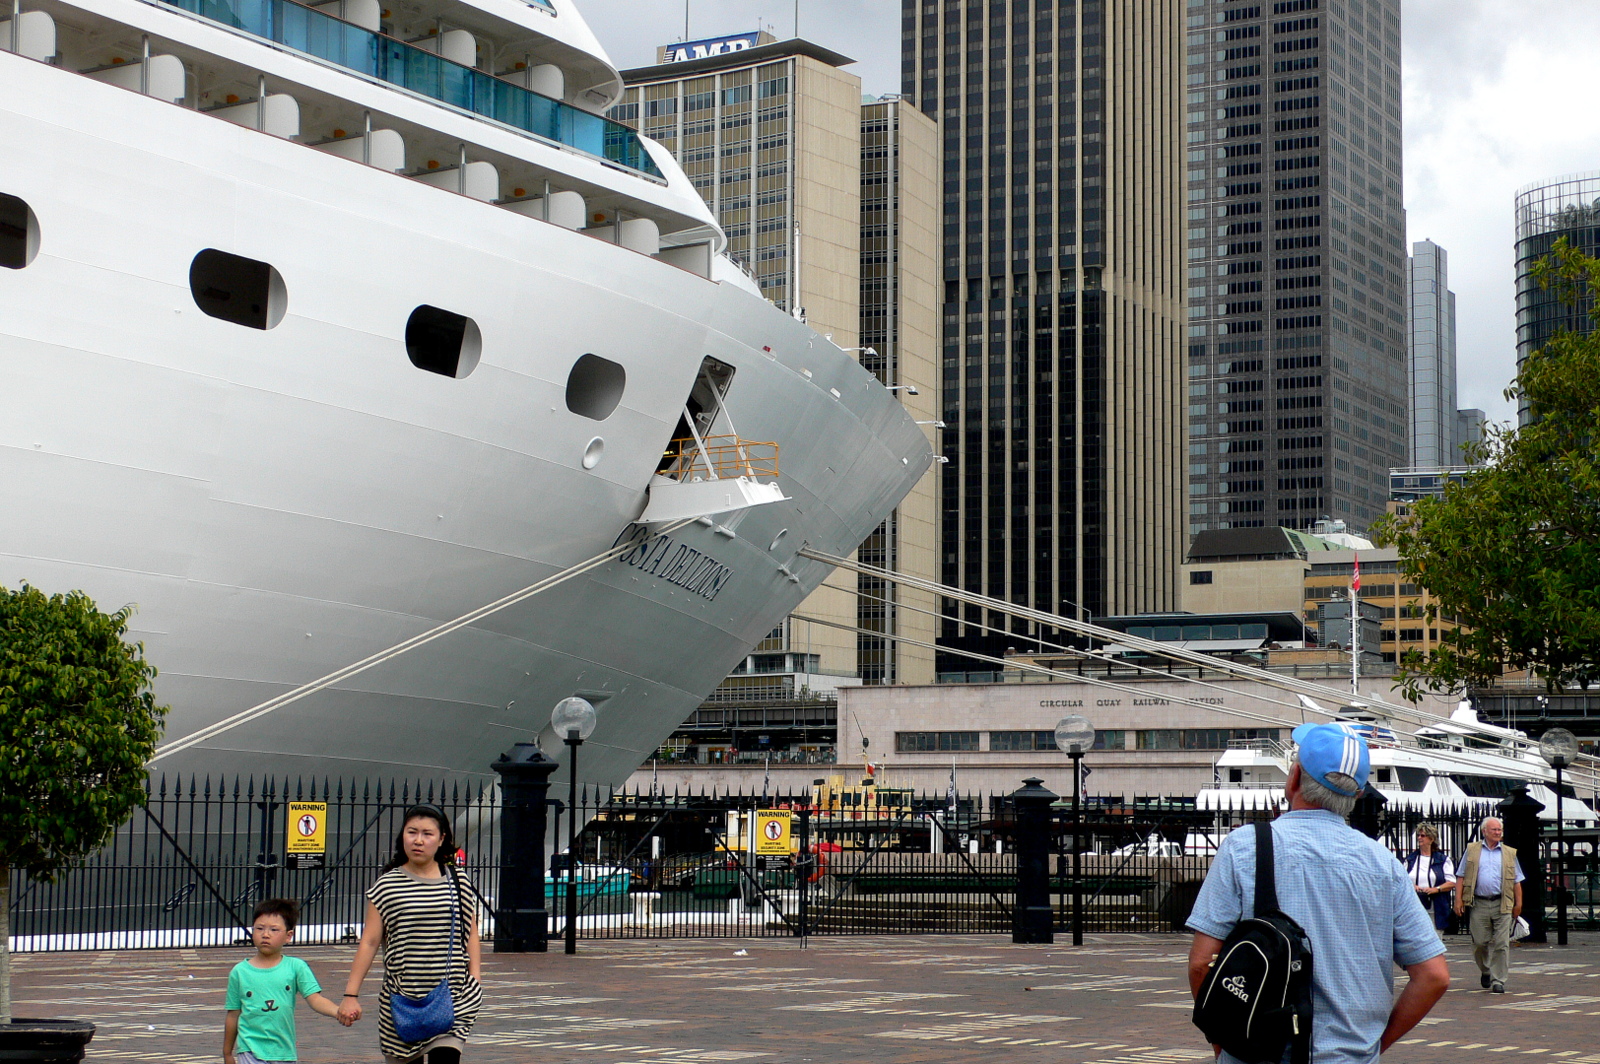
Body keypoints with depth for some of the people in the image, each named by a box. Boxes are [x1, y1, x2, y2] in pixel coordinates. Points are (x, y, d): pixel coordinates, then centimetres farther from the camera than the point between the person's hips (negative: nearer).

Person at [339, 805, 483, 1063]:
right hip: (401, 998, 0)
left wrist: (475, 983, 0)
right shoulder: (387, 885, 0)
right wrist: (351, 994, -3)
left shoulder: (458, 882, 5)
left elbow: (471, 935, 9)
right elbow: (369, 942, 0)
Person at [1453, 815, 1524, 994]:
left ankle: (1498, 981, 0)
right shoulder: (1472, 850, 10)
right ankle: (1485, 971, 29)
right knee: (1480, 942, 3)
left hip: (1502, 904, 0)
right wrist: (1458, 899, -3)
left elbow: (1517, 881, 12)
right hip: (1479, 904, 0)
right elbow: (1461, 877, 7)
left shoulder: (1509, 853, 13)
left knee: (1501, 944, -5)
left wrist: (1518, 904, 4)